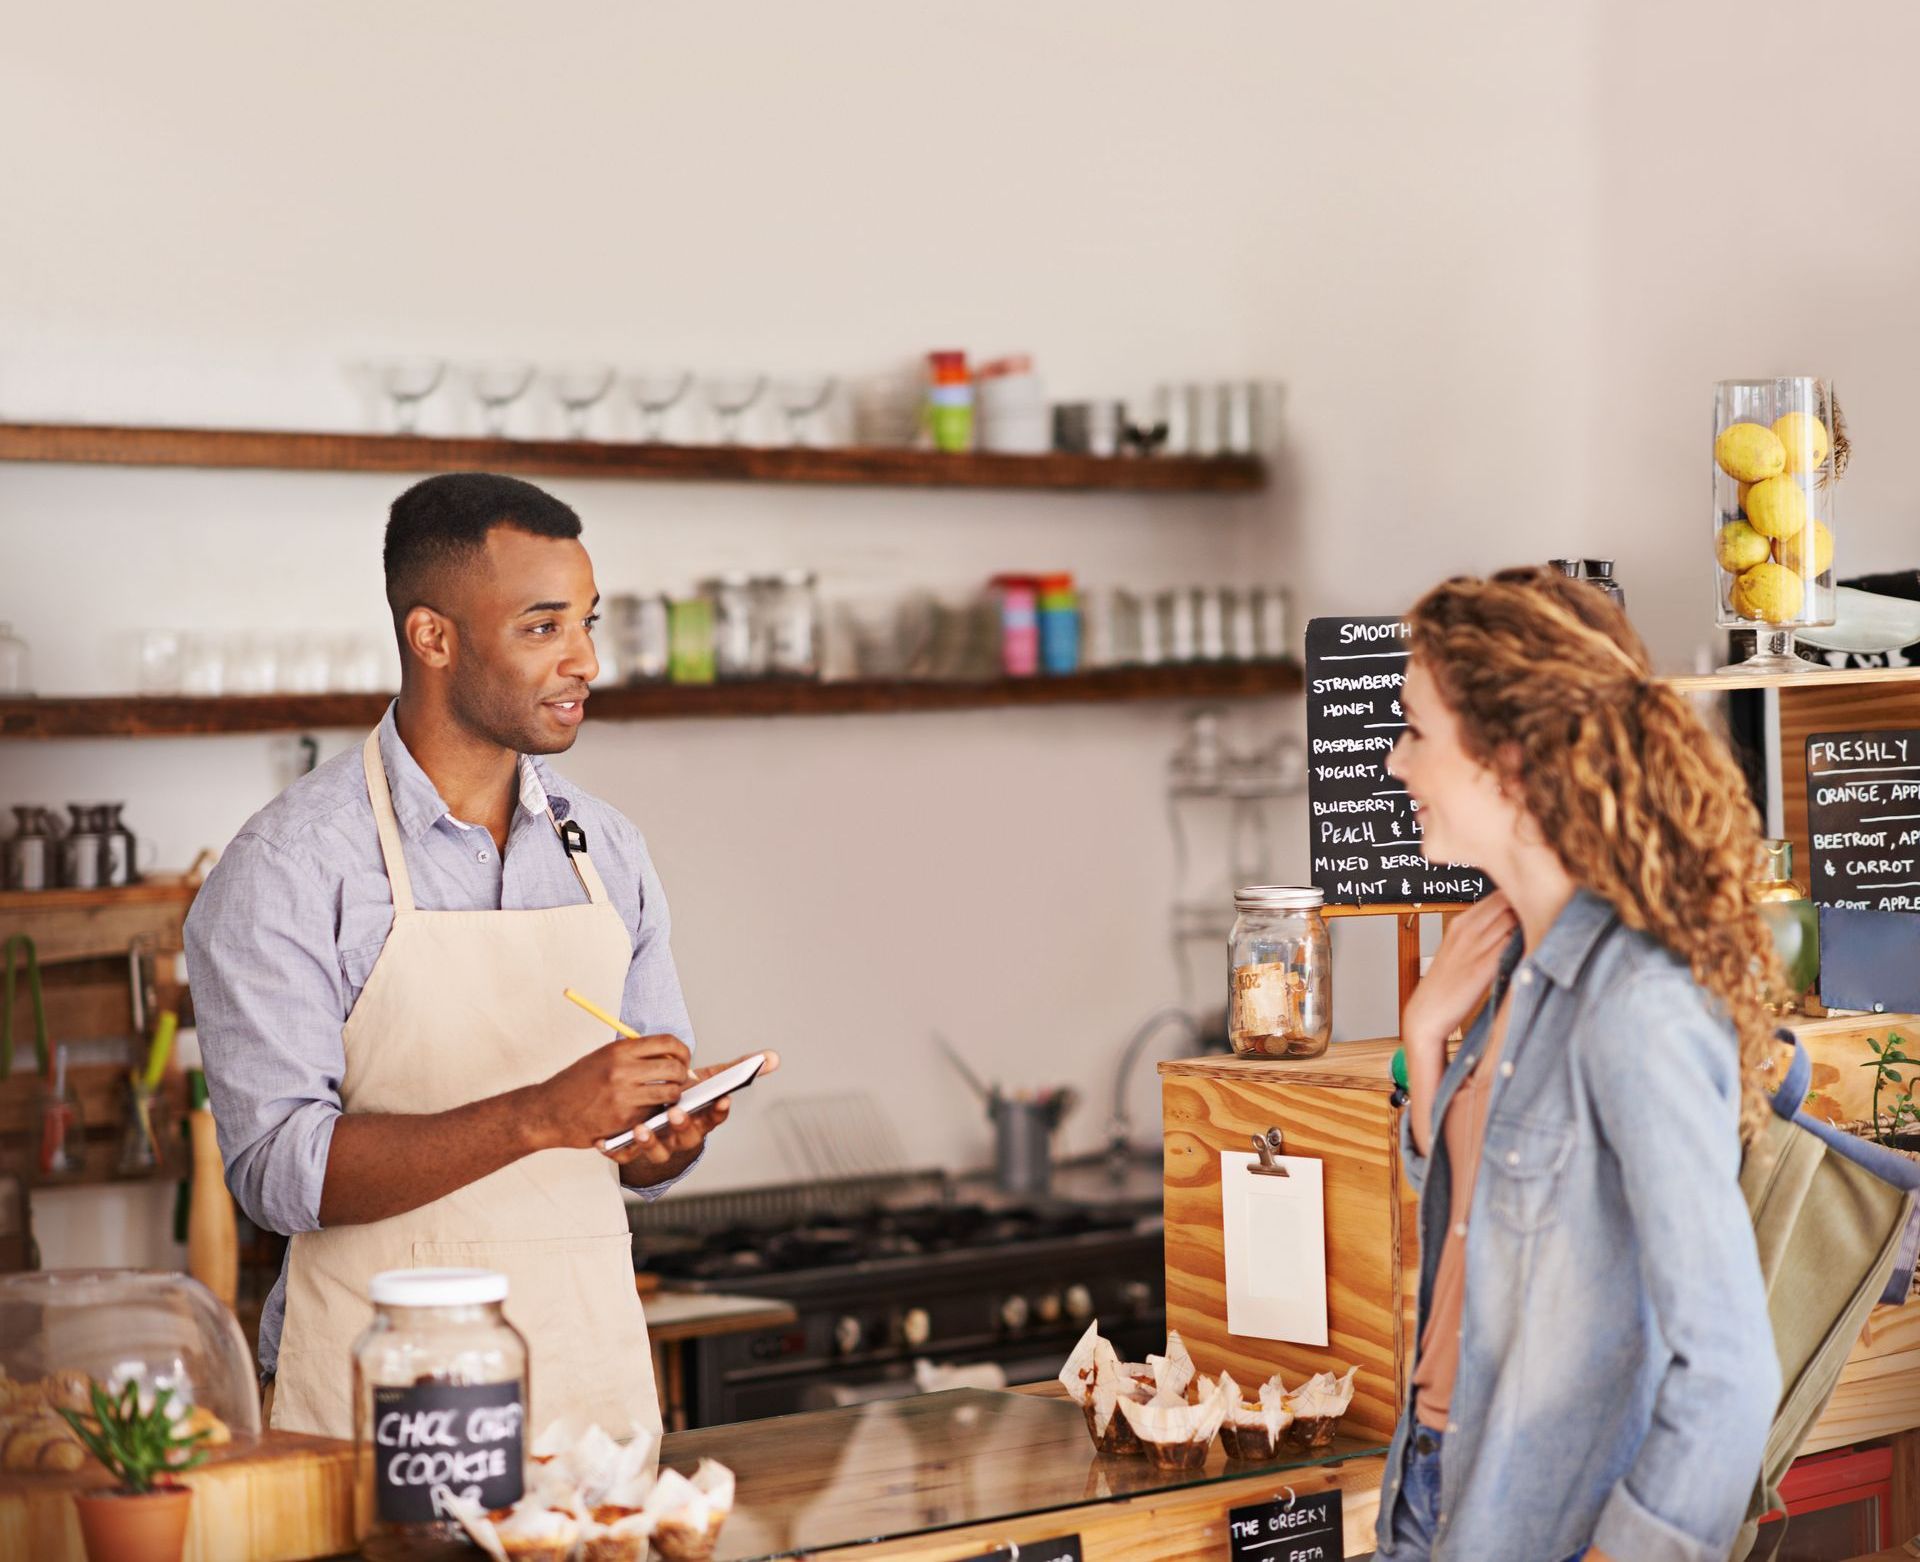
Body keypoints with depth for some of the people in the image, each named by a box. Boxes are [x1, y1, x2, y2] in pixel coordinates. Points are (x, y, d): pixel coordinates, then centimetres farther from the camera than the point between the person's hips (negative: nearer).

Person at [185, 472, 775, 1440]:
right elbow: (278, 1169, -16)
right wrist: (539, 1117, -24)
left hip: (594, 1361, 5)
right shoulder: (289, 868, -8)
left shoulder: (608, 851, 10)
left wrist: (665, 1142, -7)